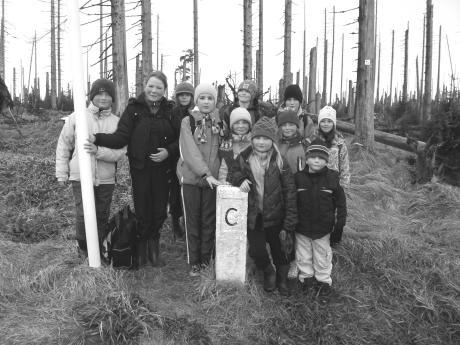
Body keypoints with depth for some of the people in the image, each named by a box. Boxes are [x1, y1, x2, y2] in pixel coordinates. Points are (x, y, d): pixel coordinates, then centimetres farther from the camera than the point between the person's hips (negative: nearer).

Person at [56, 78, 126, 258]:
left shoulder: (117, 122, 1)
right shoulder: (76, 117, 0)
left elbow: (120, 151, -8)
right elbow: (63, 146, 6)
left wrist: (98, 151, -24)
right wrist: (62, 173, 5)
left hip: (106, 179, 2)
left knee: (102, 217, 12)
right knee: (83, 215, -6)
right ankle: (83, 247, 21)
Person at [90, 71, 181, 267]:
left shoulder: (170, 111, 4)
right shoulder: (134, 109, -1)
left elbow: (180, 139, 6)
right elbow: (121, 137, -7)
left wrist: (169, 151, -11)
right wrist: (97, 139, -20)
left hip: (162, 169, 2)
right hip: (140, 168, -2)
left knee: (159, 211, 8)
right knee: (142, 212, 3)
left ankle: (153, 248, 29)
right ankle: (141, 250, 23)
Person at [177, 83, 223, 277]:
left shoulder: (219, 123, 8)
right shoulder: (188, 122, -2)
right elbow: (191, 151, -13)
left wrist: (220, 174, -5)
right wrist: (206, 173, -24)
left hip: (212, 179, 2)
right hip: (191, 178, -2)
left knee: (209, 222, 7)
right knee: (192, 221, 5)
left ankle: (206, 260, 21)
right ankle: (194, 262, 17)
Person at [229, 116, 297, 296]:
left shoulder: (280, 163, -9)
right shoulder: (244, 158, -3)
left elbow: (289, 192, -7)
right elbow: (233, 173, 16)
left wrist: (289, 223, -10)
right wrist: (240, 179, -10)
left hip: (275, 216, -1)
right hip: (253, 216, 1)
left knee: (279, 250, 11)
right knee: (256, 251, -6)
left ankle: (282, 277, 42)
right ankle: (268, 272, 29)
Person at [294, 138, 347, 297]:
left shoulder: (332, 178, -9)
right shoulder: (298, 178, -7)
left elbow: (341, 204, -2)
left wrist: (339, 227, -3)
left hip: (323, 229, -1)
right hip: (302, 227, 1)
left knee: (322, 256, 16)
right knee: (303, 256, 17)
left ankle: (324, 280, 37)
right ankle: (306, 277, 40)